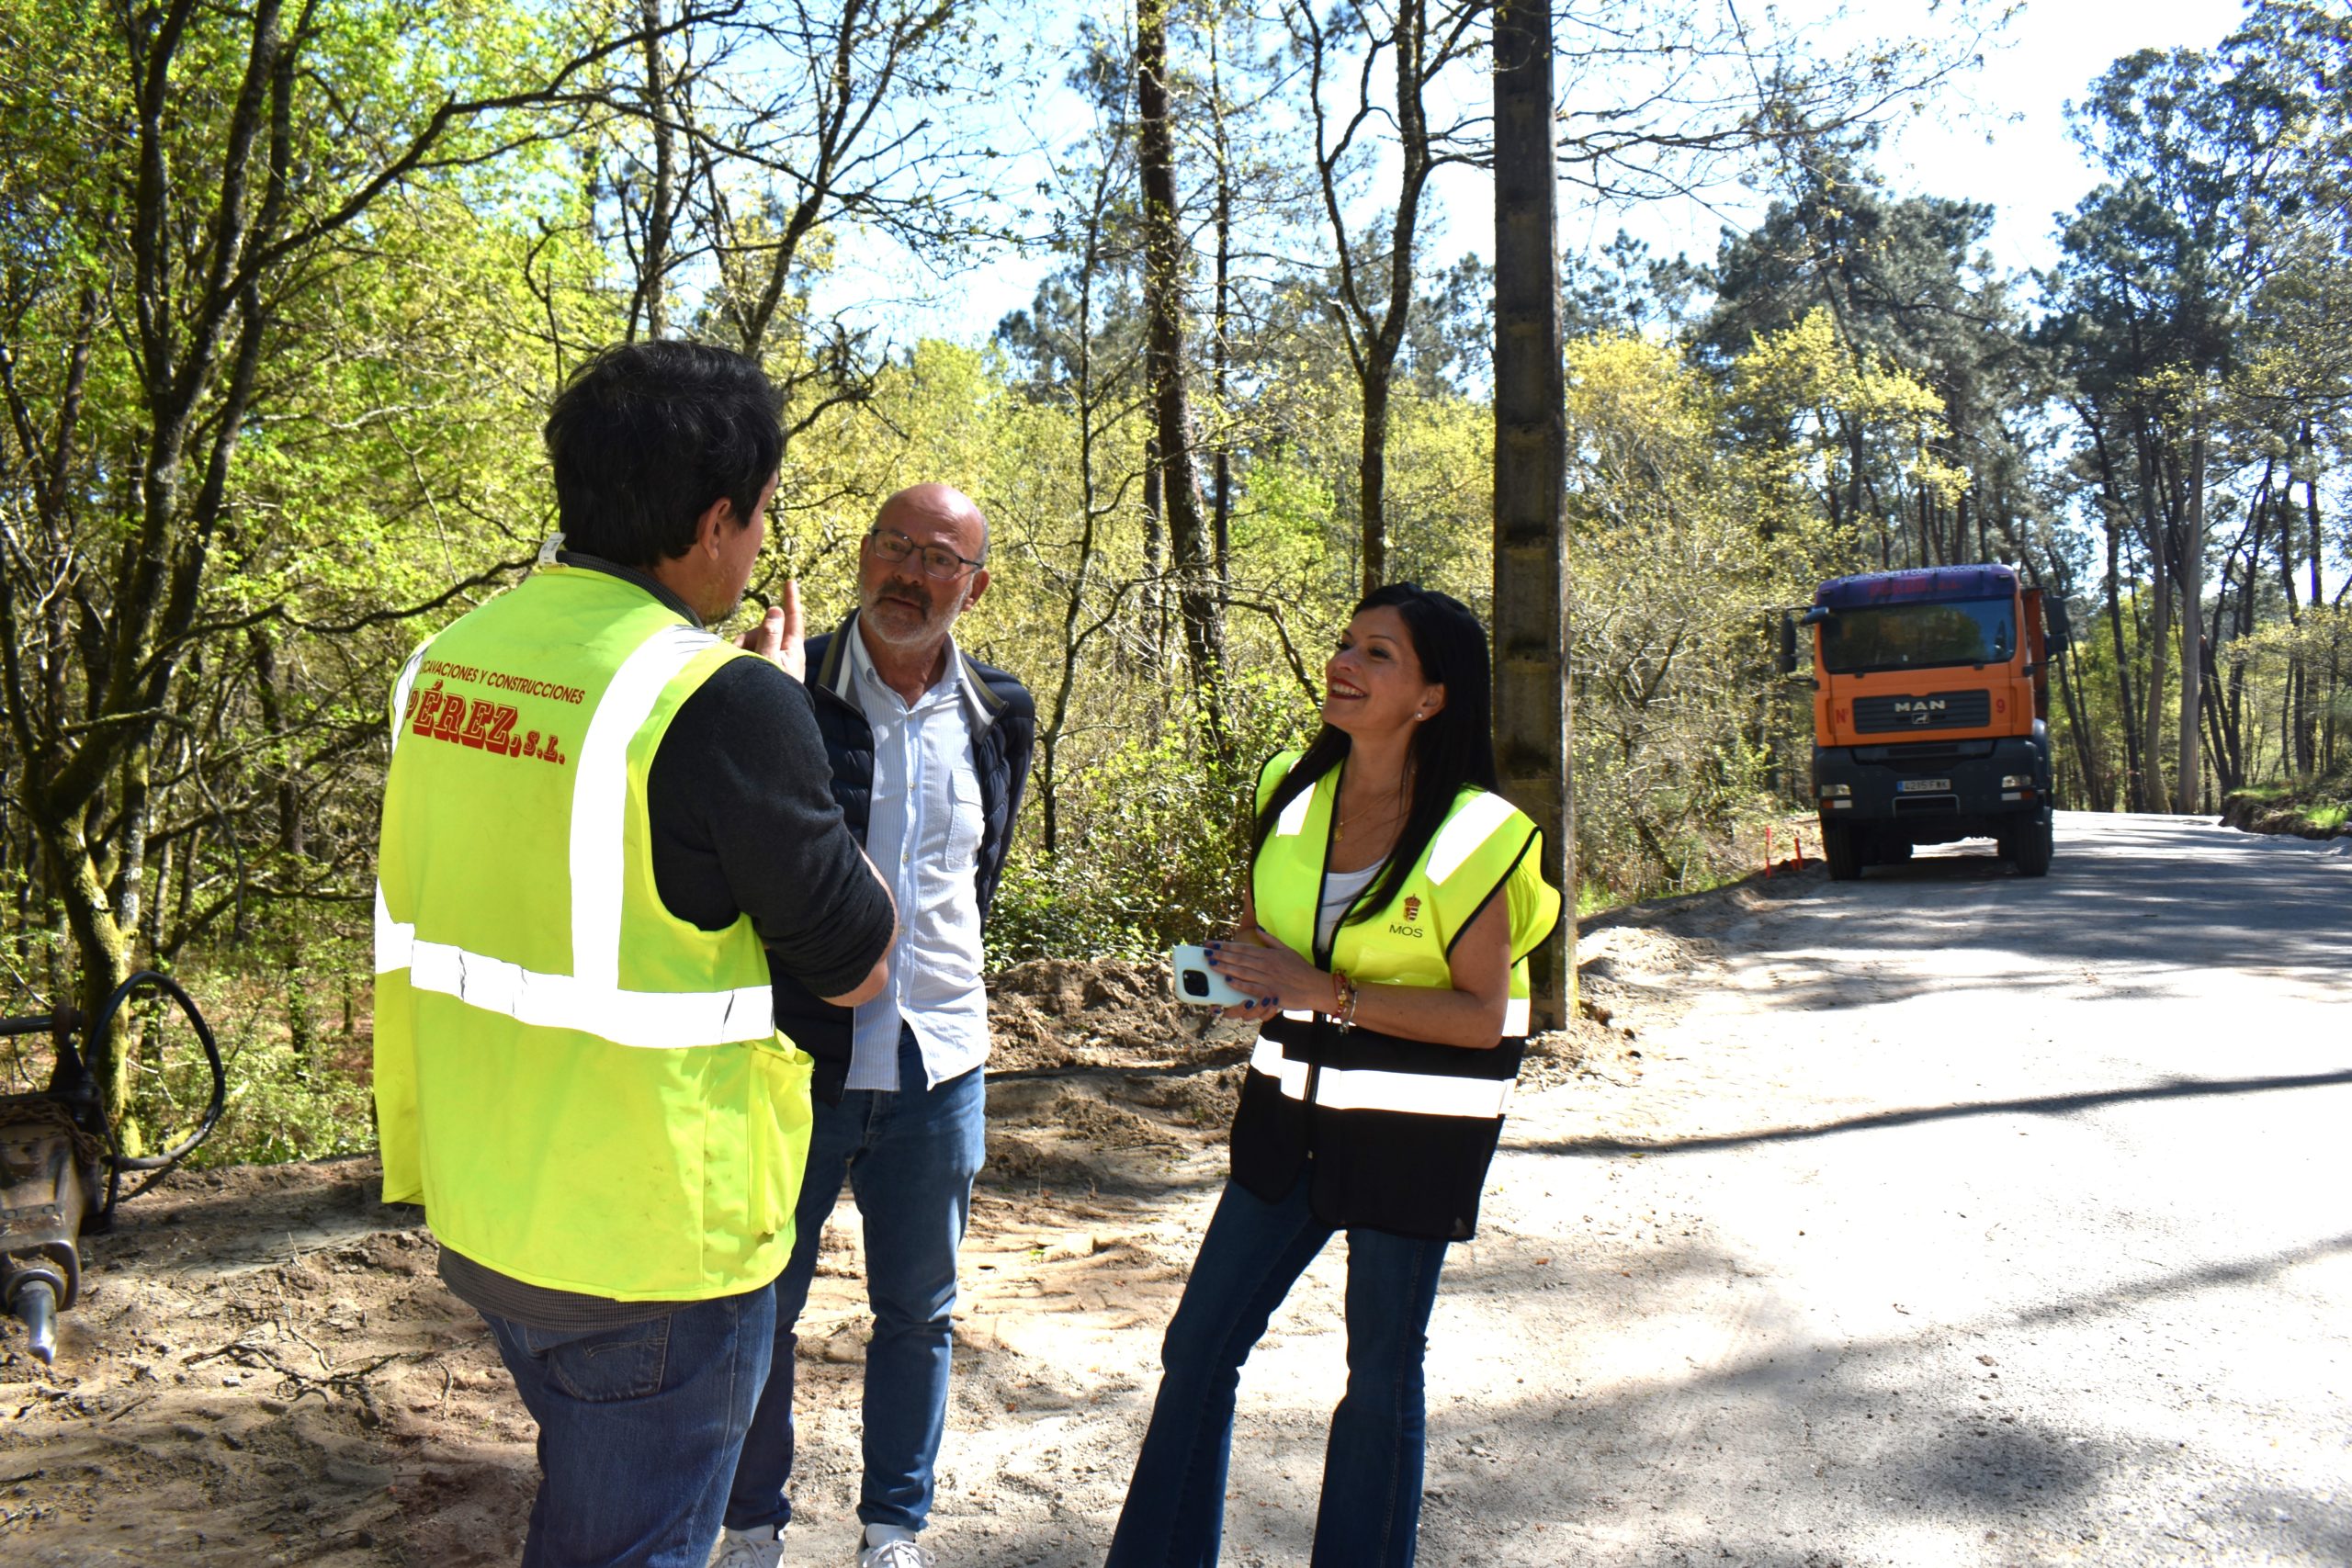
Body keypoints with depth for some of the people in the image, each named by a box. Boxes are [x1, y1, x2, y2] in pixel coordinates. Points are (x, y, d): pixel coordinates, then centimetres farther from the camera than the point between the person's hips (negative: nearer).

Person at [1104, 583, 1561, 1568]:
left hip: (1415, 1129, -5)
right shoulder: (1291, 792, 0)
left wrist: (1326, 992, -23)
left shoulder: (1472, 834, -17)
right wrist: (1242, 977, -9)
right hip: (1292, 1111, 5)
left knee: (1383, 1373, 11)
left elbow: (1483, 1014, -17)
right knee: (1198, 1348, 10)